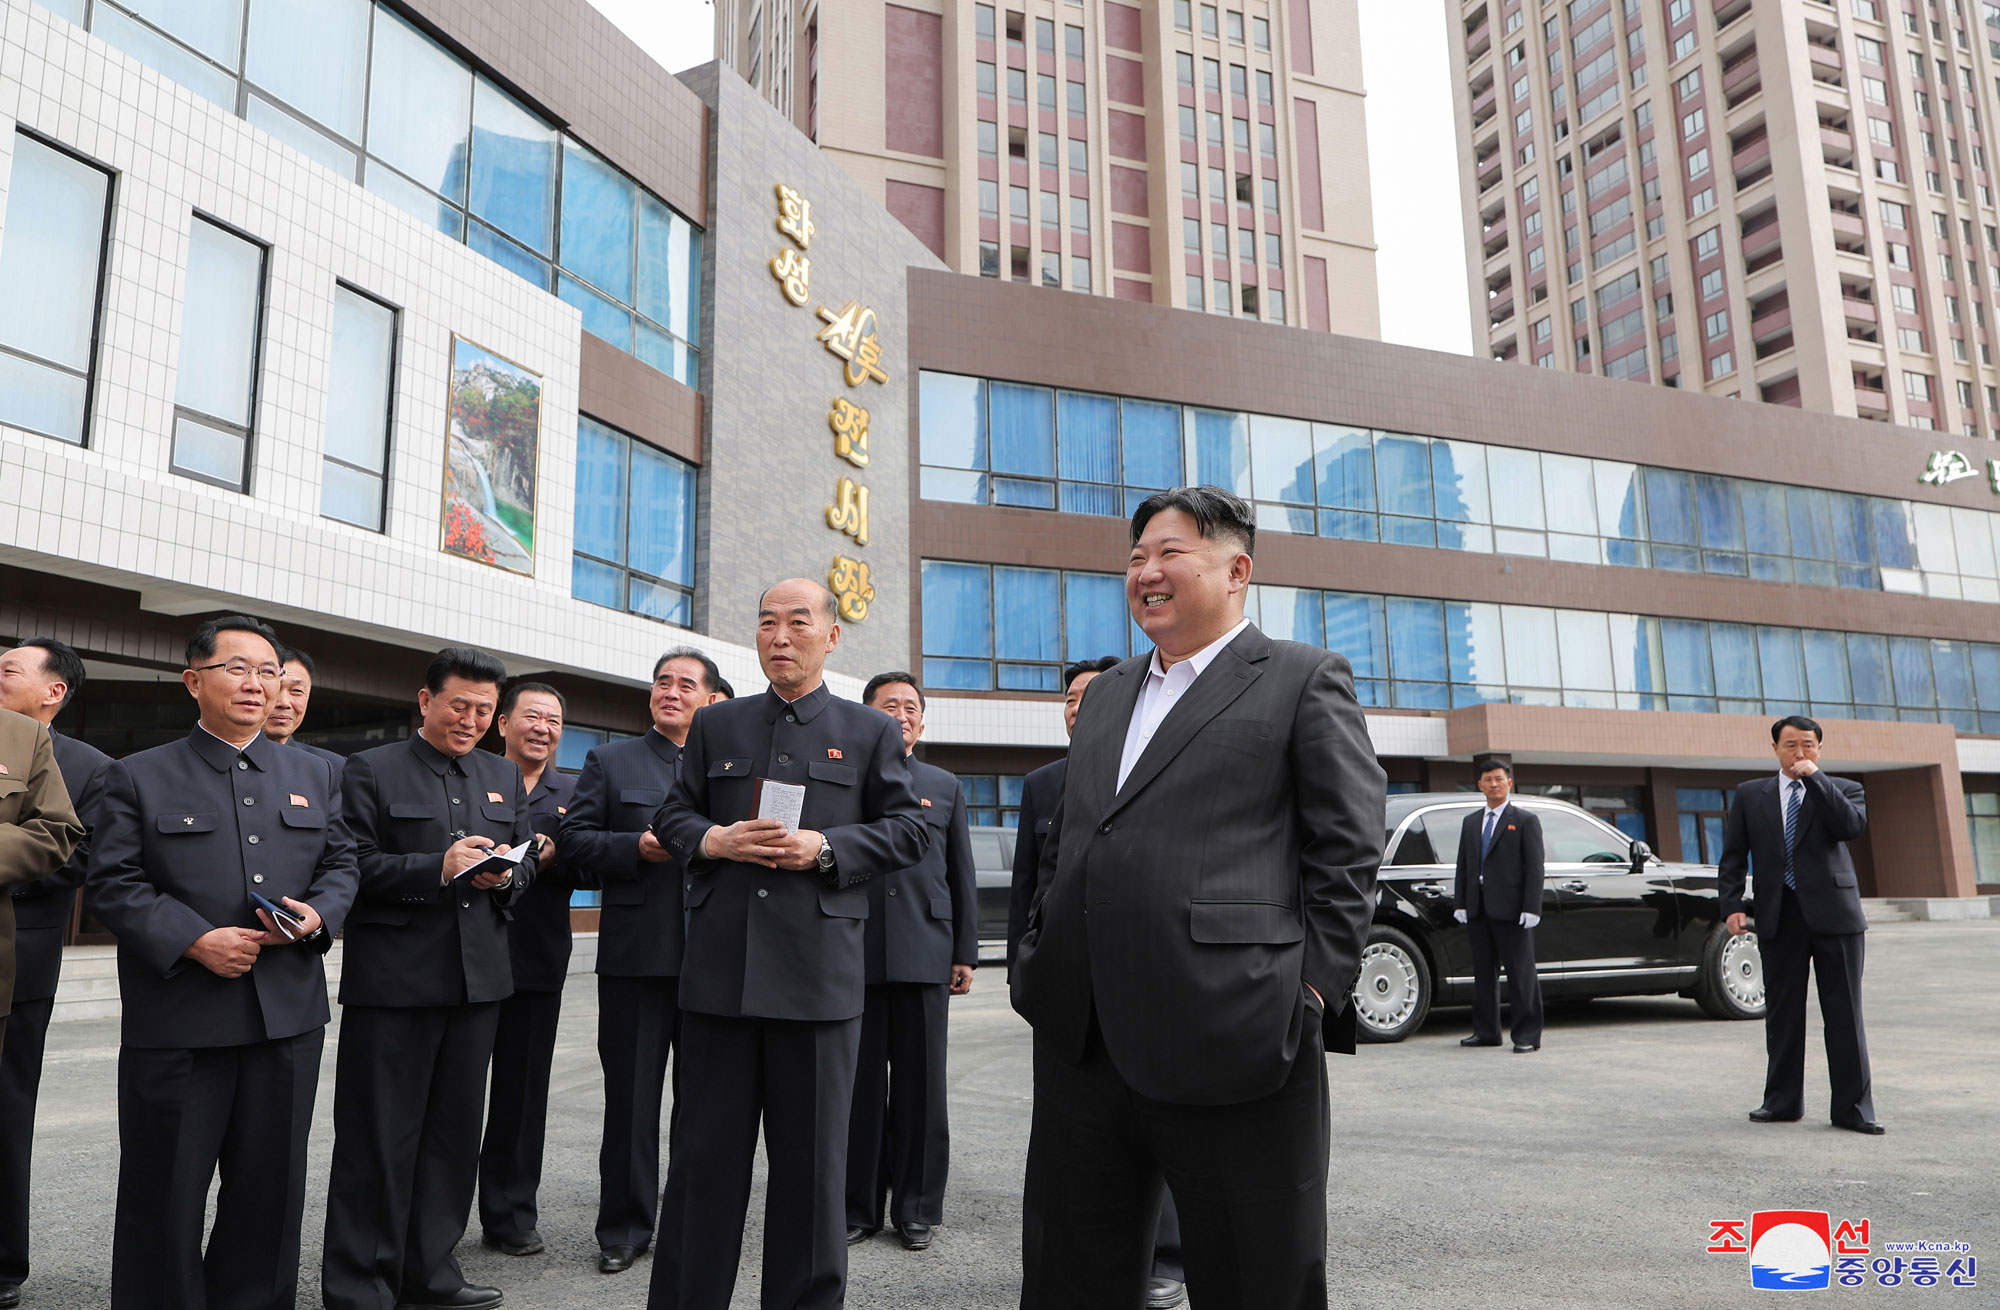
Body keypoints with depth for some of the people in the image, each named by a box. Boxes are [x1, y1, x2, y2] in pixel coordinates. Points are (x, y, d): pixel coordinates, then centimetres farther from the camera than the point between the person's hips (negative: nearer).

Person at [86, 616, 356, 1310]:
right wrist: (195, 941, -17)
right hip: (176, 1021, -3)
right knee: (165, 1194, 6)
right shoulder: (138, 777, 2)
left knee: (271, 1187, 12)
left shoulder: (315, 774, 12)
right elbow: (113, 883, -4)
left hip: (290, 1017, 3)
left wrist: (317, 913, -8)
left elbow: (342, 864, 13)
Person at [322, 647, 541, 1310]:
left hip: (479, 977, 5)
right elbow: (357, 868, -9)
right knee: (379, 1138, 2)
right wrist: (438, 868, -22)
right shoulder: (371, 770, -1)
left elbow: (528, 862, 15)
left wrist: (505, 874, -7)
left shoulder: (504, 774, 15)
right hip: (392, 980, -5)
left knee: (454, 1131, 13)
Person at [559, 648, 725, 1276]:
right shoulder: (610, 762, 8)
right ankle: (624, 1229, 20)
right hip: (636, 953, -1)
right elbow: (575, 839, 1)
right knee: (631, 1097, 6)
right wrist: (636, 846, -14)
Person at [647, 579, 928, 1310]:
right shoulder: (715, 726, 14)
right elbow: (673, 814, 16)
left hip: (818, 972, -2)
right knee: (704, 1150, 9)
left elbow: (909, 830, 4)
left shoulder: (870, 732, 7)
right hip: (719, 968, 2)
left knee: (811, 1159, 8)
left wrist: (825, 849, -11)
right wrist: (710, 840, -7)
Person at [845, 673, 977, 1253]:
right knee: (859, 1084, 5)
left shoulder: (946, 786, 13)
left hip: (924, 953, 1)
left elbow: (962, 875, 11)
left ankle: (917, 1208, 18)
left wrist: (966, 954, 6)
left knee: (920, 1085, 6)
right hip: (854, 951, -1)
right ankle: (858, 1206, 18)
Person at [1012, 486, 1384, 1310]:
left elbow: (1348, 851, -4)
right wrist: (1041, 965, 14)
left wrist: (1312, 993, -11)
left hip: (1231, 1049, -6)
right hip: (1079, 1047, 6)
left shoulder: (1304, 679, 2)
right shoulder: (1106, 694, 20)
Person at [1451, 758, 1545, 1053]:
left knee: (1521, 973, -1)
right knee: (1483, 971, 10)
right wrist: (1460, 903, 6)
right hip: (1478, 908, 5)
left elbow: (1534, 866, -5)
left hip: (1510, 908, -5)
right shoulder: (1471, 822, 17)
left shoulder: (1525, 820, 2)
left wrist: (1531, 907, -13)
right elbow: (1463, 865, 15)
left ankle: (1528, 1035, 5)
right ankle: (1486, 1032, 17)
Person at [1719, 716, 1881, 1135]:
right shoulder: (1750, 795, 11)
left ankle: (1853, 1109, 10)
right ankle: (1782, 1102, 18)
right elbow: (1732, 857, 9)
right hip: (1779, 916, 2)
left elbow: (1853, 826, -15)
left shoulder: (1843, 789, 8)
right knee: (1782, 1014, 8)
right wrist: (1732, 905, -3)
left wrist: (1815, 777, -13)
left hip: (1833, 914, -1)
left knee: (1844, 1015, 2)